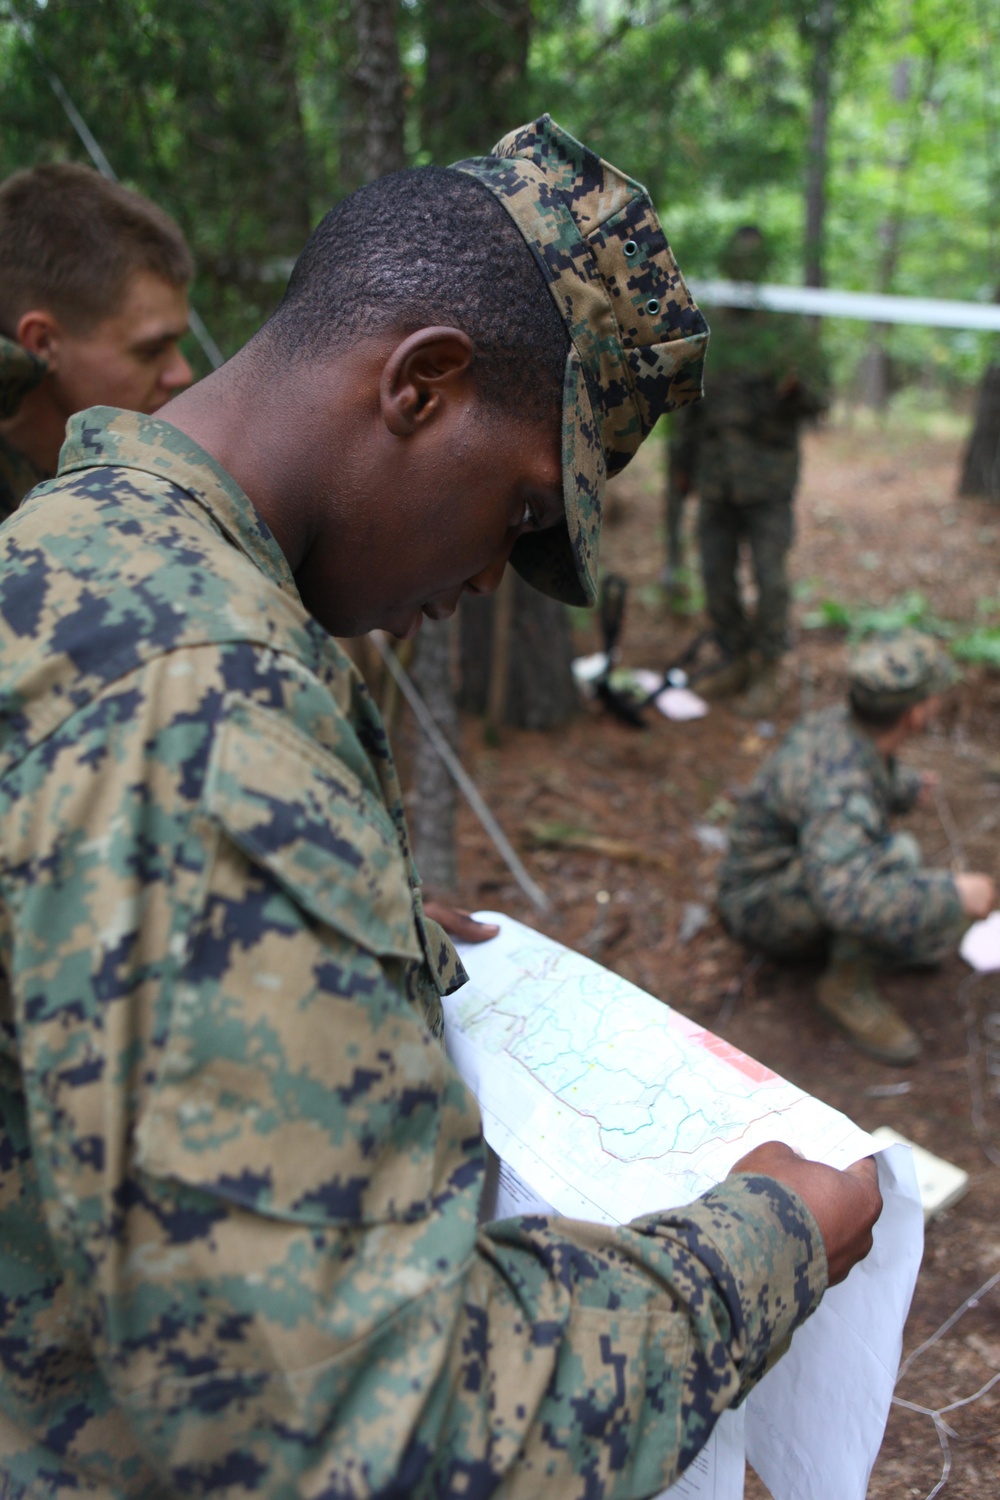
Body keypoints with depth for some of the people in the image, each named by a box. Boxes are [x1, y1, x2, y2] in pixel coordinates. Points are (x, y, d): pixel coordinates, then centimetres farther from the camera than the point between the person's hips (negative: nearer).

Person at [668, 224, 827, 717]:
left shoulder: (789, 330, -1)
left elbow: (818, 400, -4)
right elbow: (686, 404, 15)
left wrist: (795, 388, -26)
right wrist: (678, 469, 13)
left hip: (768, 477, -4)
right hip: (714, 476, 4)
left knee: (770, 576, -3)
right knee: (717, 574, 8)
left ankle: (768, 672, 10)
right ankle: (734, 660, 23)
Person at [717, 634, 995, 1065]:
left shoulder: (841, 721, -8)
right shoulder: (840, 787, -36)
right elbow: (846, 899, -48)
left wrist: (905, 785, 35)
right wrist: (953, 894, -37)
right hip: (768, 911, -9)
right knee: (897, 854, -33)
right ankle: (848, 983, -15)